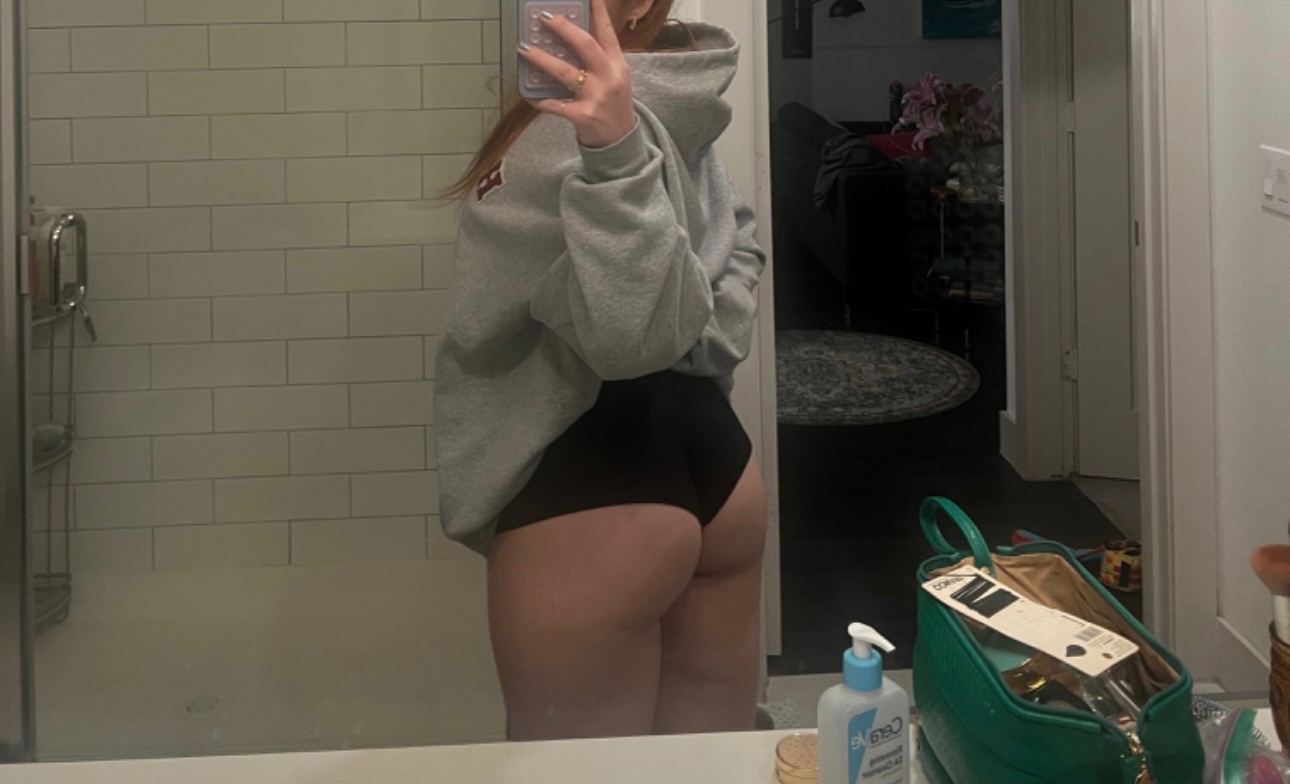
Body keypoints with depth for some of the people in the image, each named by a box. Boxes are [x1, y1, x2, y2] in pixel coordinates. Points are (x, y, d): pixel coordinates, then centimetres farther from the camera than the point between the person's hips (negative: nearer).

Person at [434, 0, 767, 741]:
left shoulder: (570, 132, -22)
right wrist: (705, 339, 8)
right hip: (713, 460, 9)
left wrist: (613, 155, -39)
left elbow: (631, 329, -28)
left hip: (592, 497, -9)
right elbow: (738, 242, 24)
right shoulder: (673, 107, 8)